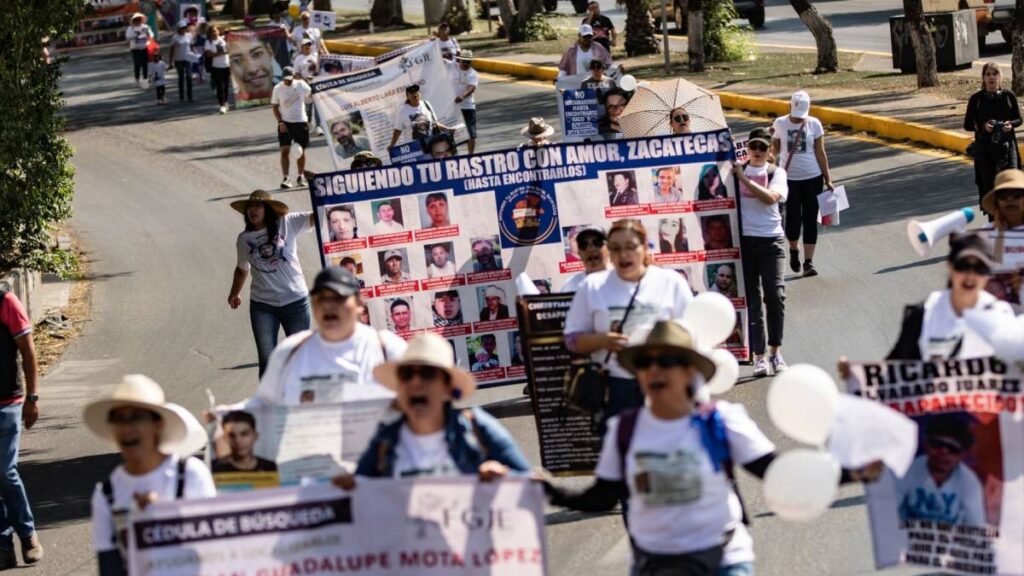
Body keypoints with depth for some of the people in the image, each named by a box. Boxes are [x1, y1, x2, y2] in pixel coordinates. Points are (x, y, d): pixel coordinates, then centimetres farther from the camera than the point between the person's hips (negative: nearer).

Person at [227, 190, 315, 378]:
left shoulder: (287, 224, -5)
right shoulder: (244, 239, 5)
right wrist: (234, 294, 23)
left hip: (295, 301, -2)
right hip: (262, 306, 2)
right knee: (267, 360, 1)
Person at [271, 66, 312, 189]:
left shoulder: (301, 85, -3)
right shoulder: (278, 89, -3)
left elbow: (311, 94, 8)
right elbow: (275, 107, 1)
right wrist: (280, 122, -10)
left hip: (301, 122, 1)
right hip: (285, 123, -1)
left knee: (301, 151, 9)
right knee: (285, 151, -9)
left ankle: (301, 177, 23)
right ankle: (285, 178, -9)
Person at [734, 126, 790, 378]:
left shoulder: (776, 173, 4)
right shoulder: (737, 170, 9)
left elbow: (770, 197, -15)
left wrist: (744, 179, -17)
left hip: (771, 239, -1)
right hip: (743, 240, 1)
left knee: (775, 295, -8)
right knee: (752, 298, 0)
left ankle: (775, 352, 4)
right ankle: (759, 356, 1)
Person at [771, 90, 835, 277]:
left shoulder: (814, 124, -1)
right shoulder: (780, 123, -1)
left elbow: (820, 153, 4)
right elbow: (774, 150, 6)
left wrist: (828, 179, 4)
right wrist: (769, 139, -15)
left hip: (812, 178, 1)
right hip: (789, 178, 0)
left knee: (810, 219, 0)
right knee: (793, 218, -4)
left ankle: (808, 261, 4)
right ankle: (793, 250, 26)